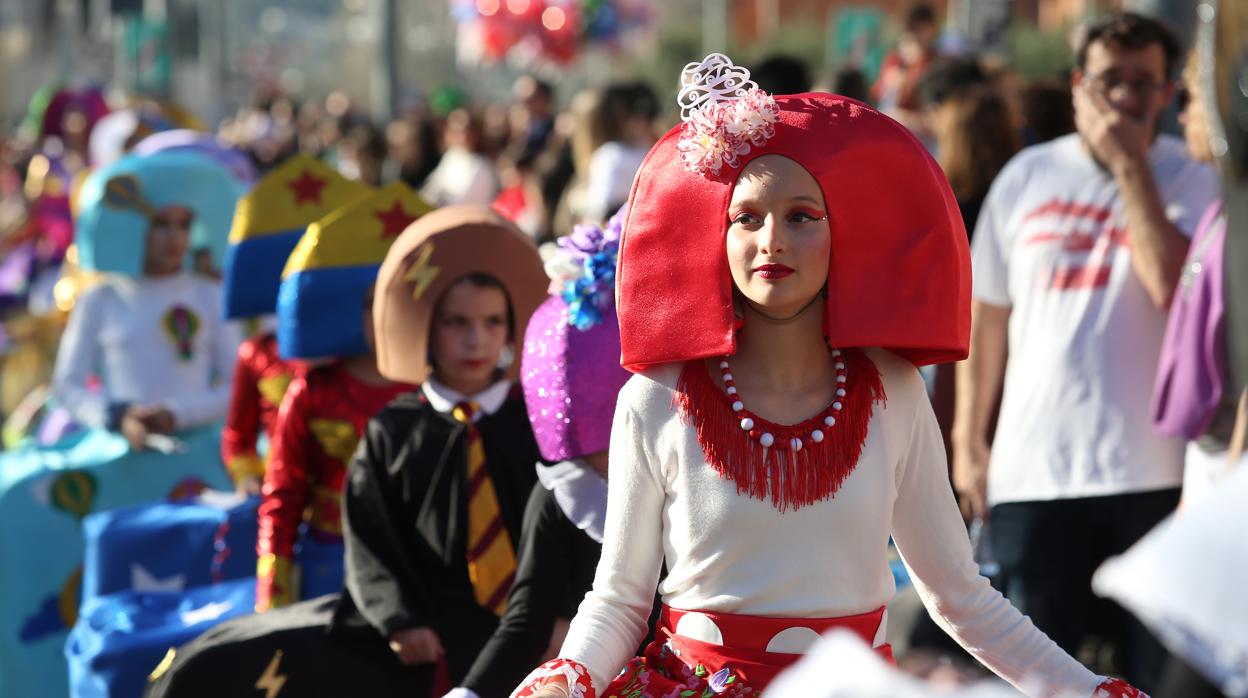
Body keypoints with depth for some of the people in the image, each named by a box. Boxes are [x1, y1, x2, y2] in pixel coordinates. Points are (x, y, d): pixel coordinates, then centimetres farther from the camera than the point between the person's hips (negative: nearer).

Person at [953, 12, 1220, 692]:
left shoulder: (1187, 177, 1)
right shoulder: (1026, 177, 9)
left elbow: (1174, 285, -18)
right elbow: (987, 317, 14)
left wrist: (1129, 165, -13)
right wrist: (968, 440, 13)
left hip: (1152, 469, -2)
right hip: (1034, 471, 2)